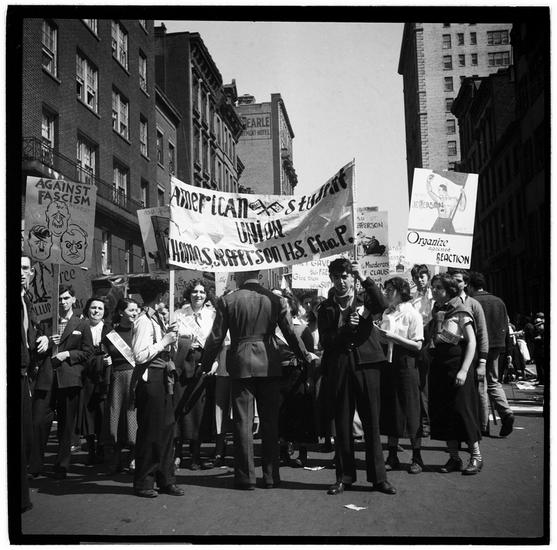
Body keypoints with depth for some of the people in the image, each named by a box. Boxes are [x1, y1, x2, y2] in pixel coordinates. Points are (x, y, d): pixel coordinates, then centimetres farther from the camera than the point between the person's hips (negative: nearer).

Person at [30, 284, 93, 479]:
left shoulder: (82, 325, 10)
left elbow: (87, 352, 5)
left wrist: (68, 354, -9)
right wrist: (47, 344, -3)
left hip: (69, 378, -1)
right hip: (46, 377, 2)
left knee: (66, 425, 3)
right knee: (39, 421, -5)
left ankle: (62, 467, 13)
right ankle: (35, 466, 6)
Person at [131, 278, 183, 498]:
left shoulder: (156, 318, 12)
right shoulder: (144, 321, -16)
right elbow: (140, 356, -22)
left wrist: (167, 335, 2)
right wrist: (165, 341, -17)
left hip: (162, 378, 9)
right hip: (150, 379, -9)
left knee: (167, 428, 12)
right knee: (150, 431, 0)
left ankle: (166, 479, 22)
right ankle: (143, 483, 13)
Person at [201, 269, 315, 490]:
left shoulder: (227, 301, -4)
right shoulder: (276, 300, 0)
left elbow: (216, 338, -2)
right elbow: (290, 333, 3)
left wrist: (206, 365, 11)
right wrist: (306, 356, 19)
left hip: (241, 364, -1)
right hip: (269, 364, 2)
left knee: (243, 422, 5)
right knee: (270, 422, 9)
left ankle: (245, 476, 9)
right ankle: (271, 476, 15)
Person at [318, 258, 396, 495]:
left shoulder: (364, 300, 11)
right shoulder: (326, 308, 11)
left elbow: (381, 305, -13)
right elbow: (325, 341, 1)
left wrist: (364, 278, -16)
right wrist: (346, 328, -13)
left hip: (366, 364, -1)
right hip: (338, 367, 1)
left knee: (372, 422, 2)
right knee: (342, 424, 5)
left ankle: (378, 476, 11)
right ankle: (344, 476, 16)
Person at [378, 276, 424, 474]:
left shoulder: (412, 314, -7)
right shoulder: (386, 313, 12)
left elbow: (417, 345, -13)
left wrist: (393, 336, -17)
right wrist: (380, 336, -4)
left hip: (406, 363, -6)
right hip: (388, 363, 6)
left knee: (410, 410, -1)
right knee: (389, 409, 8)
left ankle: (417, 458, 10)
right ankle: (392, 456, 17)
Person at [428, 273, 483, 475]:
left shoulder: (461, 312, -7)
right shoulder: (436, 312, 11)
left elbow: (472, 342, -11)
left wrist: (464, 370, -19)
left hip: (456, 366, -6)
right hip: (438, 367, 6)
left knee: (462, 409, -4)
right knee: (442, 412, 6)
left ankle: (476, 456, 10)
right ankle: (454, 457, 16)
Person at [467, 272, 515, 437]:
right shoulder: (498, 301, 7)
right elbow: (506, 326, 9)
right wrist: (500, 343, 17)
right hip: (496, 346, 5)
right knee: (493, 382, 15)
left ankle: (483, 422, 7)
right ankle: (506, 413, -3)